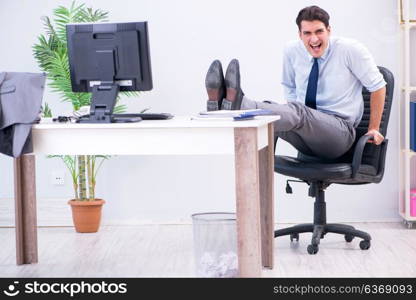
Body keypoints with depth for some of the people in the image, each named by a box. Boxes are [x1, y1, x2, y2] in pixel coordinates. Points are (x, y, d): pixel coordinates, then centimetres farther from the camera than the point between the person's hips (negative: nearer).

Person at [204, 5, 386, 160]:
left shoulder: (350, 49, -8)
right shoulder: (292, 51, 3)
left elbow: (377, 86, 0)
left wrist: (373, 129, 2)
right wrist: (296, 116, 7)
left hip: (339, 132, -5)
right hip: (306, 140, 5)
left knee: (297, 112, -36)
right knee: (270, 113, -28)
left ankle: (237, 105, -59)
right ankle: (221, 107, -56)